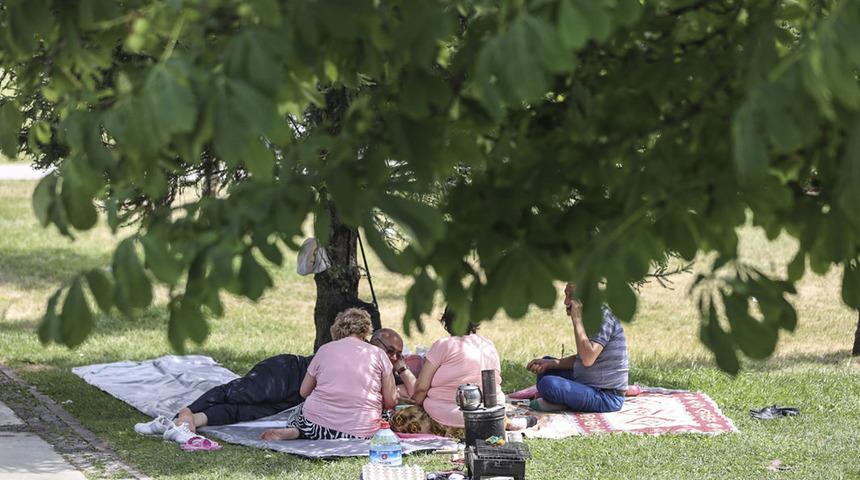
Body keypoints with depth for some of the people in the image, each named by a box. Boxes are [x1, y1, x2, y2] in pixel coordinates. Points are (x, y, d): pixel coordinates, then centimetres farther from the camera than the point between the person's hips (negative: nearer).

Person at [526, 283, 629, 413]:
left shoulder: (604, 317, -18)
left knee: (548, 384, -28)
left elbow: (588, 359, -29)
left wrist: (576, 319, -24)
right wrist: (550, 363, 3)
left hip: (607, 397, -11)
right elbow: (580, 359, 17)